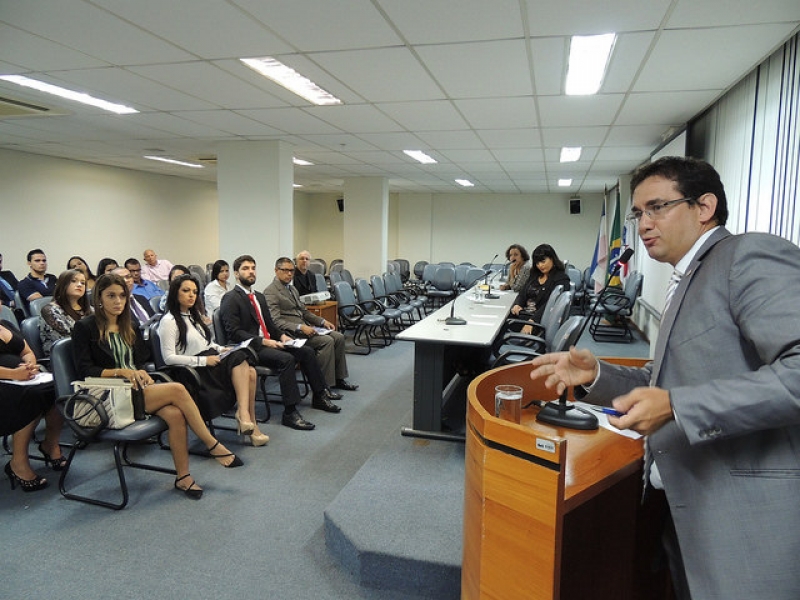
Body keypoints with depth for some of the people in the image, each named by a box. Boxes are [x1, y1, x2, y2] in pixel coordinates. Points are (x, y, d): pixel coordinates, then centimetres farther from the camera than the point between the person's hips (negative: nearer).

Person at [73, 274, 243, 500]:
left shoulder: (128, 326, 19)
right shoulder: (85, 327, 0)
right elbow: (85, 370, -7)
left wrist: (141, 373, -1)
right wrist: (121, 371, -19)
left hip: (136, 388, 6)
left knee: (175, 414, -26)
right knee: (177, 390, -27)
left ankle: (182, 476, -16)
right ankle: (213, 446, -17)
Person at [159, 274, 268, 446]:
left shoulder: (194, 315, 20)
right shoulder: (169, 321, -7)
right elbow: (169, 358, -14)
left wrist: (220, 349, 7)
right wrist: (204, 360, -17)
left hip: (211, 362, 8)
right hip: (196, 372, -8)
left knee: (250, 372, -21)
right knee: (239, 357, -28)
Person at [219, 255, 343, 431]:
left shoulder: (259, 296, 19)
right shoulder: (230, 299, -8)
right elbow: (233, 332, -16)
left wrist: (281, 336, 3)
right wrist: (263, 342, -22)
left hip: (268, 342, 9)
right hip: (249, 348, -9)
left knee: (307, 351, -3)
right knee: (287, 359, -31)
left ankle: (319, 396, 11)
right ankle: (290, 413, -28)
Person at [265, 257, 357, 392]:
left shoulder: (292, 288, 20)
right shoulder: (271, 292, -9)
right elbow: (276, 321, -18)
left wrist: (322, 321, 8)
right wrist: (300, 327, -28)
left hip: (304, 327, 9)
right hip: (290, 333, -9)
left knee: (339, 337, -5)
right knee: (327, 341, -25)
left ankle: (338, 379, 3)